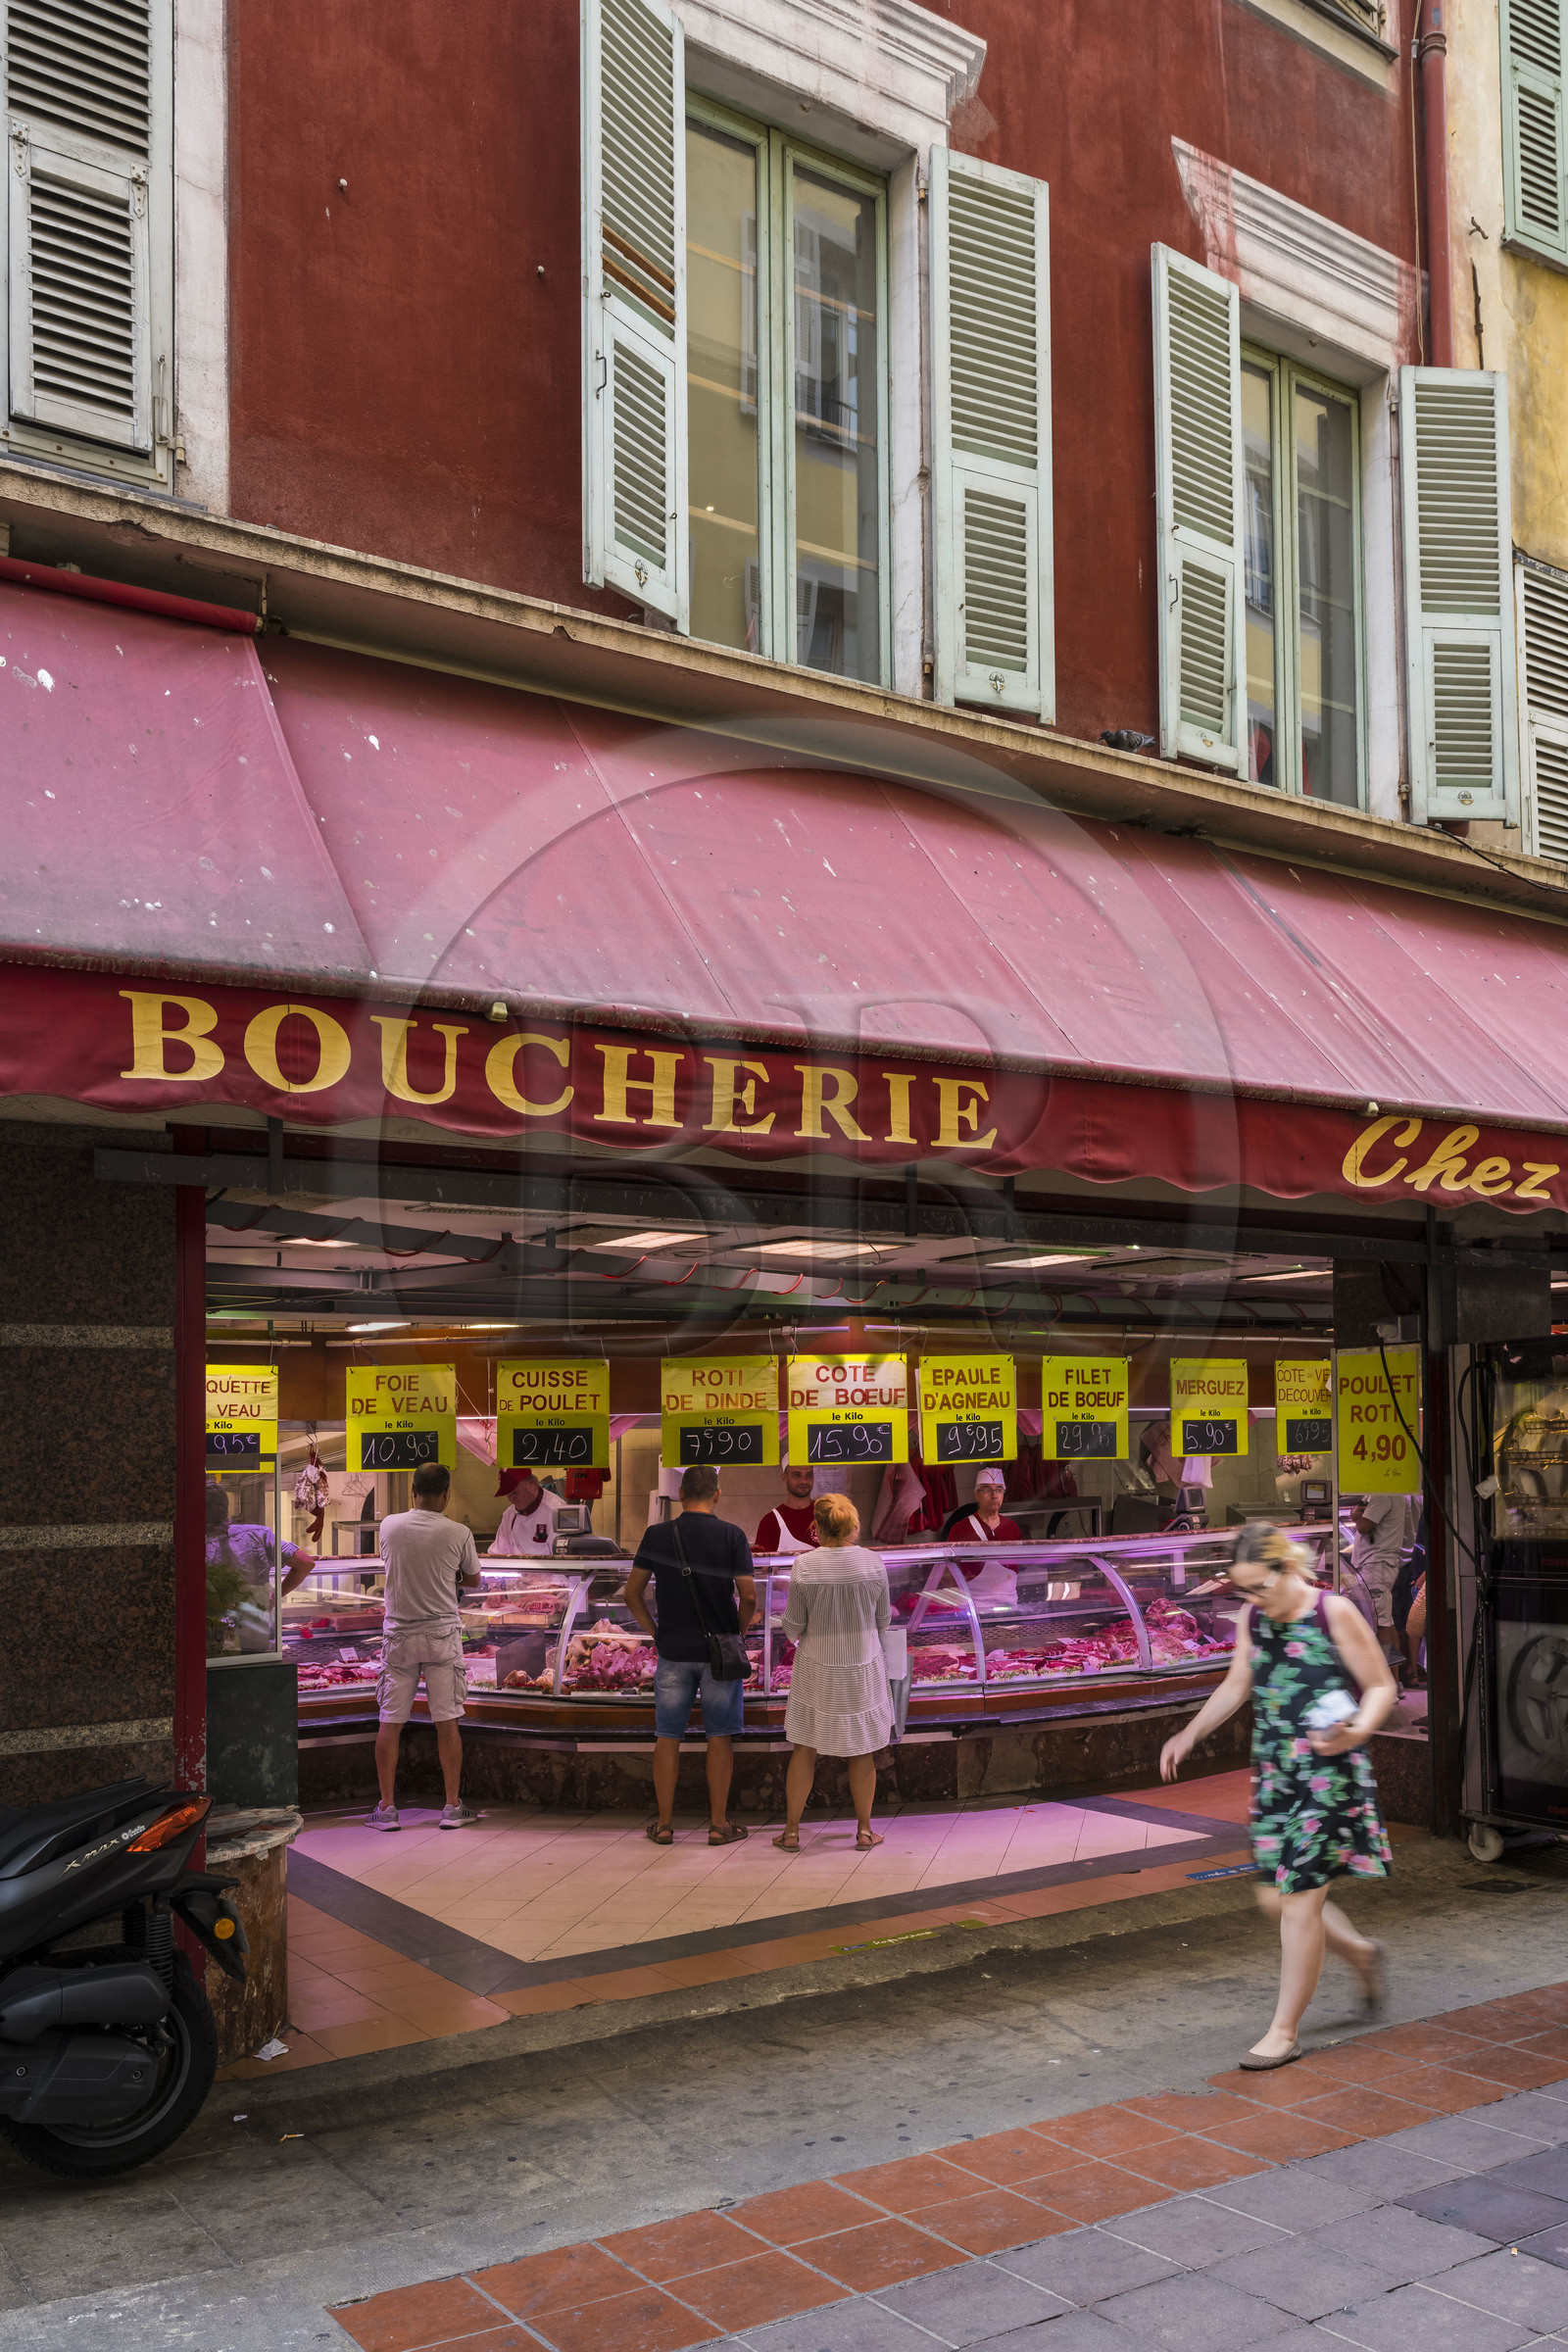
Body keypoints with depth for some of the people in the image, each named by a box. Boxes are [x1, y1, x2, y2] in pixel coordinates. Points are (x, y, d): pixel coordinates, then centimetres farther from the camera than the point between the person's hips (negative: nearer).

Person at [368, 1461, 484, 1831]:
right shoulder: (458, 1535, -8)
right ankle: (453, 1807, 9)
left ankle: (386, 1808, 10)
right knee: (447, 1722, 5)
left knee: (390, 1723, 7)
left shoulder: (390, 1526, -3)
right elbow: (473, 1578, 8)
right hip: (442, 1633, -2)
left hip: (398, 1634, 2)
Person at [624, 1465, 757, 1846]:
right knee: (719, 1736, 7)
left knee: (667, 1736, 9)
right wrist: (738, 1631, 7)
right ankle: (718, 1823, 10)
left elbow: (632, 1593, 2)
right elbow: (749, 1597, -10)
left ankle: (664, 1823, 13)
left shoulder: (657, 1535, -2)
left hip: (673, 1650, 1)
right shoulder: (731, 1535, -7)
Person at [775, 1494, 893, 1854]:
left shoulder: (805, 1565, -15)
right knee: (862, 1750, 13)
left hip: (816, 1668, -1)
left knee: (805, 1749, 10)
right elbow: (883, 1619, 2)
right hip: (862, 1665, 1)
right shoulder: (873, 1563, -10)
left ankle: (792, 1830, 17)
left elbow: (792, 1626, -7)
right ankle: (864, 1830, 21)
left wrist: (795, 1636, 16)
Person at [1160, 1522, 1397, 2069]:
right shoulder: (1251, 1620, 5)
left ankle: (1285, 2031, 9)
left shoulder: (1335, 1612, -12)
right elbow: (1236, 1687, 19)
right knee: (1275, 1897, 8)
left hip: (1330, 1774, -6)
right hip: (1275, 1773, 6)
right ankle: (1361, 1954, 36)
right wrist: (1188, 1736, 13)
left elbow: (1381, 1686, -7)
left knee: (1299, 1899, -4)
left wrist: (1357, 1731, -25)